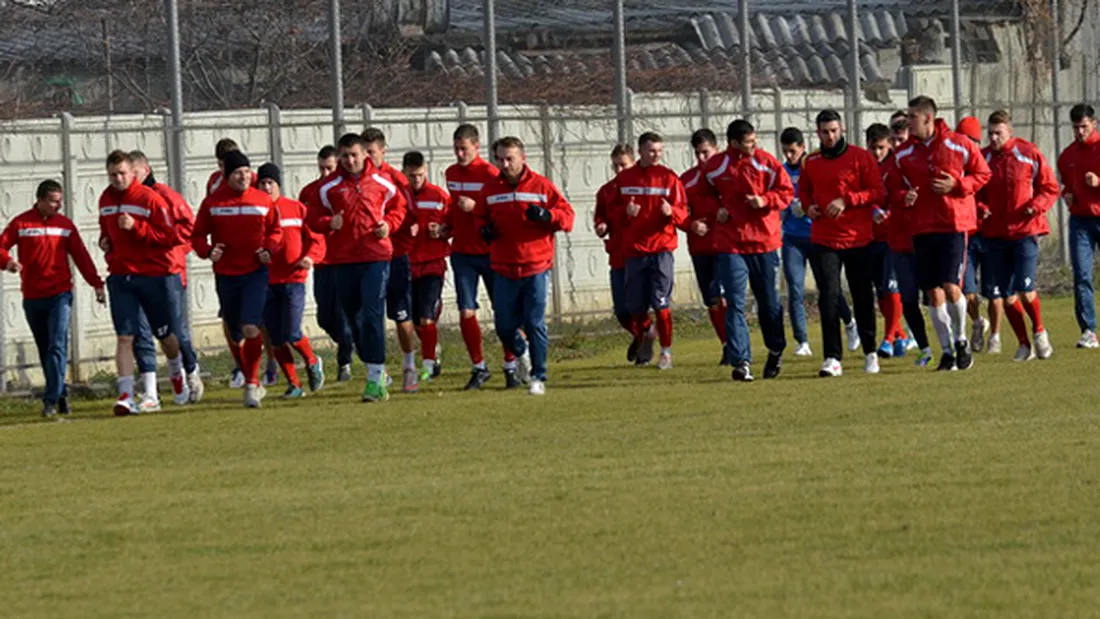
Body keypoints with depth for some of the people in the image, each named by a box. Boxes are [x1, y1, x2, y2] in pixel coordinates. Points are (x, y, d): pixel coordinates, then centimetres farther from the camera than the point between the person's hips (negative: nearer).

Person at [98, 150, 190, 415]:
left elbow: (170, 237, -14)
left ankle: (177, 375, 44)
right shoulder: (105, 200, 8)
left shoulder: (150, 199, -10)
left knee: (166, 334, 14)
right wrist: (105, 241, 7)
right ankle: (126, 396, -16)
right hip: (120, 277, 3)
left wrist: (136, 227, -22)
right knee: (125, 337, -10)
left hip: (155, 275, -3)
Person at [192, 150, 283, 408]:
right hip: (225, 275, 2)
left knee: (251, 328, -18)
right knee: (235, 334, 10)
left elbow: (275, 230, 12)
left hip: (256, 273, -2)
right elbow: (198, 234, 6)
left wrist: (269, 249, -7)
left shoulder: (264, 201, 0)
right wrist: (207, 251, -14)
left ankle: (251, 384, -6)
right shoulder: (212, 203, 0)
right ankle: (252, 383, 28)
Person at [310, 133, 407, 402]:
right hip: (344, 260, 2)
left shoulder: (381, 183, 3)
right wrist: (329, 223, -14)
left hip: (376, 257, -2)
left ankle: (375, 379, -13)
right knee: (354, 318, 8)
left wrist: (389, 224, -1)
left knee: (372, 316, -13)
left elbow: (398, 206, 19)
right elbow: (312, 219, 7)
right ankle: (376, 370, 24)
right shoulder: (330, 187, 2)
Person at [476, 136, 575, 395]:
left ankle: (538, 377, 6)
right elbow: (481, 216, 22)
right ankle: (521, 354, 36)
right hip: (504, 269, 3)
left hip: (536, 268, -3)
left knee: (535, 324, -5)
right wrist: (484, 229, -1)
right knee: (505, 326, 4)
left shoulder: (541, 186, -1)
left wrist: (546, 215, -21)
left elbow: (567, 216, -1)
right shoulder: (490, 189, 7)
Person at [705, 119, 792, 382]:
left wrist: (765, 200, -14)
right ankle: (741, 361, -9)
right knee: (735, 304, -9)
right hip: (730, 244, -1)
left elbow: (786, 190, 3)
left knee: (769, 302, 12)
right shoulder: (715, 166, -1)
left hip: (764, 242, 1)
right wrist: (715, 210, -4)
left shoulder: (766, 162, -2)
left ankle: (776, 350, 34)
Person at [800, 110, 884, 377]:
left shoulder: (860, 157, -2)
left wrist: (846, 200, -16)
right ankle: (833, 357, -10)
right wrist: (808, 206, 2)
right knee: (828, 297, -9)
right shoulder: (811, 163, 9)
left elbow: (878, 192, -5)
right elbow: (803, 191, 24)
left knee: (863, 298, 8)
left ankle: (870, 352, 23)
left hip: (858, 239, -2)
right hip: (824, 241, 2)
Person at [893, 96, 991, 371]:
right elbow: (898, 186, 16)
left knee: (951, 287, -13)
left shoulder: (958, 145, -2)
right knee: (934, 293, 2)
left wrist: (957, 186, -11)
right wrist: (904, 196, -8)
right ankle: (947, 351, 11)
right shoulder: (904, 153, 7)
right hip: (922, 228, 3)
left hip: (954, 224, -3)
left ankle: (961, 339, 10)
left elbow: (982, 173, 5)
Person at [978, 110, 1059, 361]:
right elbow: (975, 192, 14)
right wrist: (980, 209, -7)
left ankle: (1039, 332, 12)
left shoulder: (1029, 153, -1)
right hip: (995, 234, 3)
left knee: (1025, 290, -14)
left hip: (1025, 230, -3)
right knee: (1005, 296, 2)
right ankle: (1024, 344, 17)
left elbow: (1050, 188, 3)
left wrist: (1036, 205, -15)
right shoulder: (982, 157, 6)